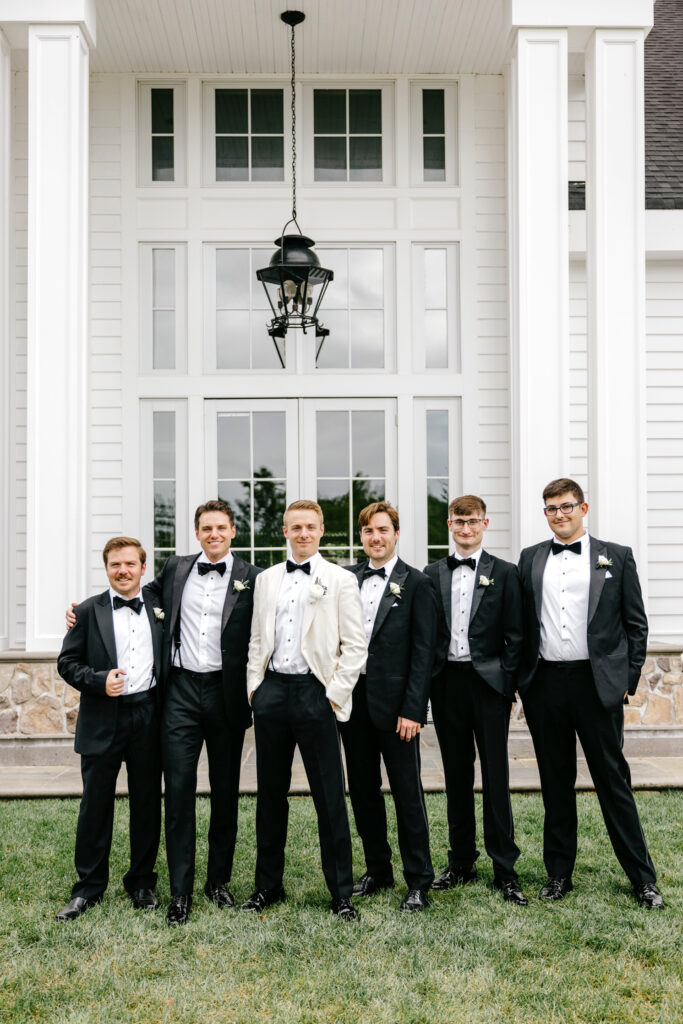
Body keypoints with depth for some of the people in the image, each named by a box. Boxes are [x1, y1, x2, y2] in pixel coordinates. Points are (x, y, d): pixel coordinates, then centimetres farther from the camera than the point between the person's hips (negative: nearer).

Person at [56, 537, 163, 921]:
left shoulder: (158, 607, 7)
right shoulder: (89, 611, 2)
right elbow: (67, 662, 1)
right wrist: (99, 681, -15)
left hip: (148, 716, 2)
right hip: (103, 719, -2)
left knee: (147, 803, 9)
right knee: (96, 805, 5)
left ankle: (143, 882, 24)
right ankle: (89, 887, 19)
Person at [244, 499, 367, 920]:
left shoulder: (340, 580, 0)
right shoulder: (267, 580, 13)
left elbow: (355, 645, -3)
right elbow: (257, 638, 16)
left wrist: (335, 694, -8)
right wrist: (255, 686, 7)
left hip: (315, 693, -4)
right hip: (272, 691, 4)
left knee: (330, 798, 0)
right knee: (270, 793, 12)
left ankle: (342, 893, 11)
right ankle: (268, 885, 25)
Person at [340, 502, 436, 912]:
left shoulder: (416, 583, -4)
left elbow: (423, 651, -8)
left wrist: (412, 709, -14)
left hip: (394, 702, -5)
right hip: (352, 698, 5)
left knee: (408, 792, 3)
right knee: (363, 790, 13)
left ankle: (419, 881, 14)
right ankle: (378, 870, 27)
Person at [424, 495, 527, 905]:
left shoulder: (504, 573, 2)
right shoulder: (433, 574, 9)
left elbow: (514, 636, 0)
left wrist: (507, 686, -6)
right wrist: (427, 684, 1)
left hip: (488, 681, -2)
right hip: (446, 683, 3)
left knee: (496, 776, 0)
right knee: (457, 776, 11)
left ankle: (505, 868, 9)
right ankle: (462, 862, 21)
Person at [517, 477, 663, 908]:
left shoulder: (616, 557, 3)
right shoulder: (530, 559, 10)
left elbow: (636, 623, 4)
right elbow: (522, 623, 10)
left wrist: (628, 678, -2)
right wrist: (523, 678, 3)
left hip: (598, 683, -2)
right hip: (546, 683, 2)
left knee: (613, 779, 2)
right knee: (556, 783, 11)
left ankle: (644, 878, 13)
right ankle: (559, 872, 23)